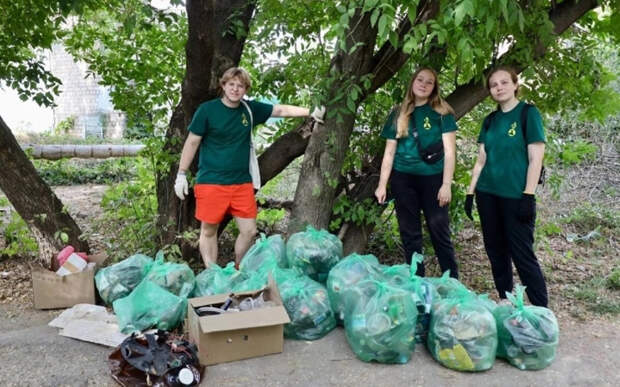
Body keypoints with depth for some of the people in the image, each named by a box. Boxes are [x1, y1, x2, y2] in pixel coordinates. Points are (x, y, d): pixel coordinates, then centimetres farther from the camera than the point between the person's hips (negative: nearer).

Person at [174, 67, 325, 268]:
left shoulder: (250, 109, 5)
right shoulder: (207, 110, -5)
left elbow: (281, 110, 10)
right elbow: (192, 142, -2)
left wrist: (311, 112, 3)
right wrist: (181, 174, -3)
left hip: (242, 183, 4)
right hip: (211, 182, -4)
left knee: (249, 231, 5)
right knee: (209, 231, 5)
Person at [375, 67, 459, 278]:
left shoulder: (442, 113, 3)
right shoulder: (398, 114, 10)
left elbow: (449, 152, -3)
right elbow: (389, 152, 10)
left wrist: (446, 185, -11)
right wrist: (382, 184, 4)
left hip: (433, 179, -2)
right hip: (403, 179, 3)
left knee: (440, 234, 0)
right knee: (410, 235, 8)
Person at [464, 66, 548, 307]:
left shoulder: (528, 113, -4)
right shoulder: (490, 120, 12)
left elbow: (536, 159, -10)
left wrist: (528, 196, -16)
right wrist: (470, 192, 8)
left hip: (516, 196, -6)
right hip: (488, 195, 6)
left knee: (522, 255, -4)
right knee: (496, 253, 11)